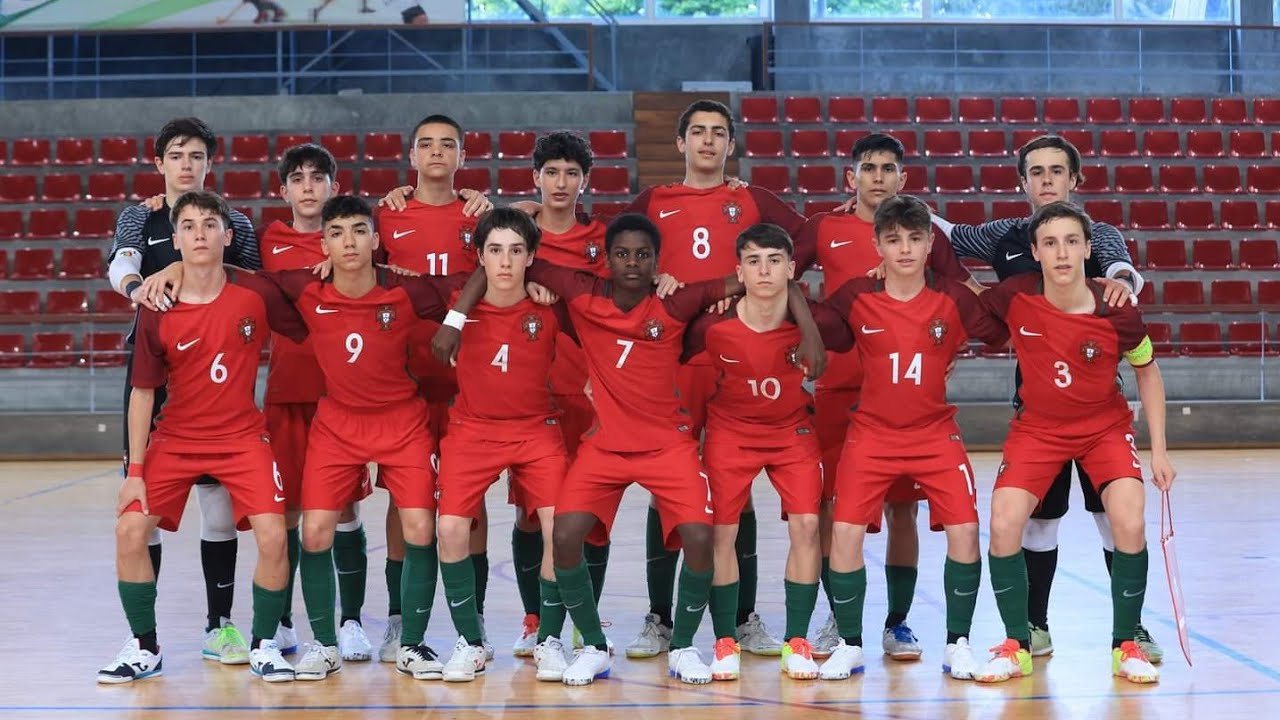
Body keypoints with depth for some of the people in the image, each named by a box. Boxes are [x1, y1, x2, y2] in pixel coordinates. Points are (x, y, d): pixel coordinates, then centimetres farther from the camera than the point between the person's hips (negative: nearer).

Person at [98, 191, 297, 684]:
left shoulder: (254, 297, -9)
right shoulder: (157, 312, -8)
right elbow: (143, 392, -2)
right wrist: (134, 471, -4)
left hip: (242, 436, -1)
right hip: (175, 438, 1)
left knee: (272, 536, -16)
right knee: (130, 529, -10)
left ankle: (264, 645, 6)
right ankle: (144, 648, 9)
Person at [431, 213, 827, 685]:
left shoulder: (676, 306, -10)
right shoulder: (584, 297, -7)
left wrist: (808, 331, -19)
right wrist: (455, 318, -8)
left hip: (668, 445, -1)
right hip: (604, 445, 1)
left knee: (699, 538, -17)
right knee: (565, 536, -15)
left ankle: (683, 647, 7)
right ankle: (594, 647, 7)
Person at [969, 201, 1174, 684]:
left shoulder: (1117, 313, -19)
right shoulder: (1015, 297, -19)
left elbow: (1147, 373, -2)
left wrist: (1159, 450, -2)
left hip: (1105, 427, -1)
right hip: (1037, 427, 1)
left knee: (1129, 523, -21)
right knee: (1004, 525, -17)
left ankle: (1126, 646, -1)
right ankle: (1017, 647, 2)